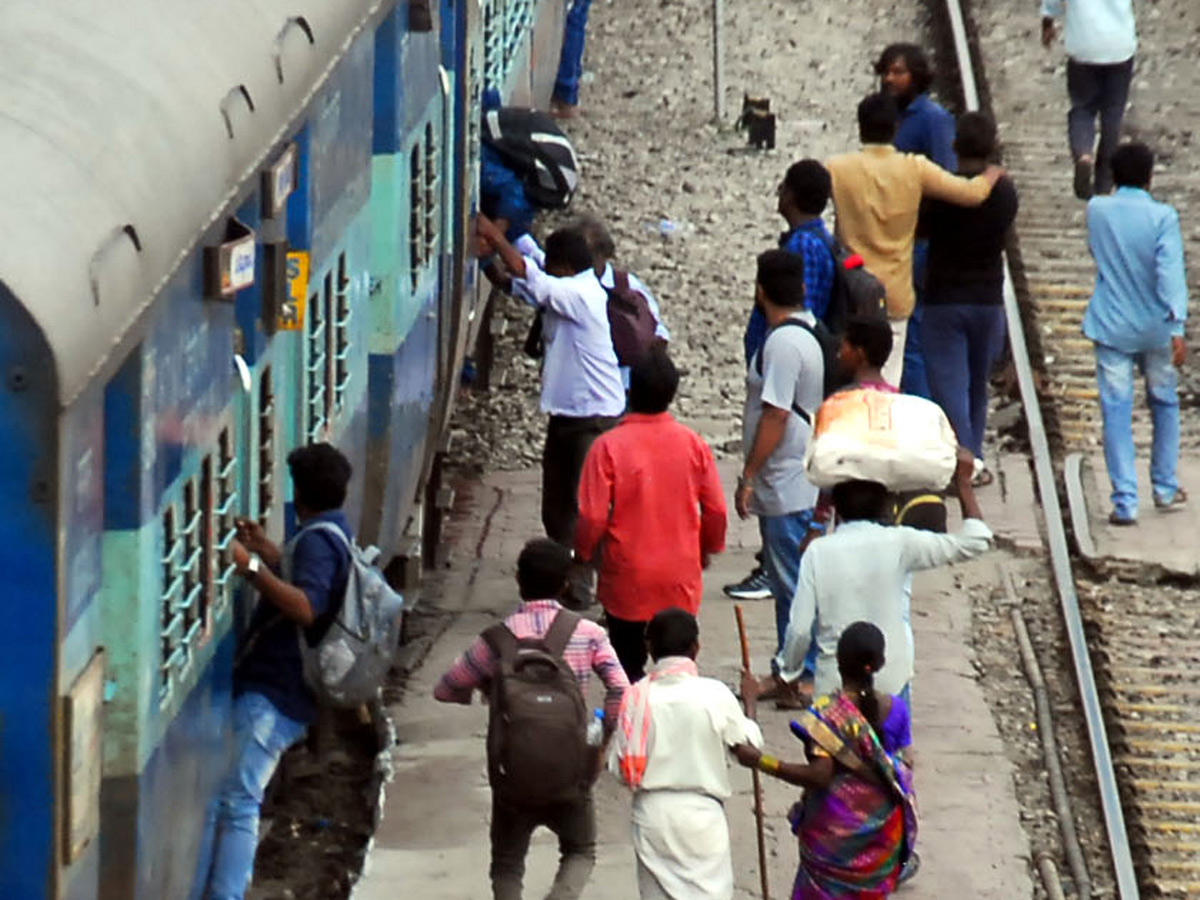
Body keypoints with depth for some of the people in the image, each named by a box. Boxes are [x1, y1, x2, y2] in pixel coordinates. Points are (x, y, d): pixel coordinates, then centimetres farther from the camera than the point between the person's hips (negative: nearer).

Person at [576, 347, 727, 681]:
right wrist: (708, 548, 20)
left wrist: (582, 553, 6)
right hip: (680, 578, 2)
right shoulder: (693, 444, -6)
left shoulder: (608, 446, -14)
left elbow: (592, 517, -13)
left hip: (626, 579, -2)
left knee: (628, 667, 9)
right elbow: (716, 510, 1)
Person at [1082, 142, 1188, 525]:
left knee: (1116, 413, -1)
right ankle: (1165, 488, 29)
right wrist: (1177, 326, -26)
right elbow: (1170, 272, -21)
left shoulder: (1097, 210, -2)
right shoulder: (1162, 217, -12)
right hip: (1155, 330, -1)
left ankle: (1125, 500, -9)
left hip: (1111, 330, 1)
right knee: (1164, 404, 20)